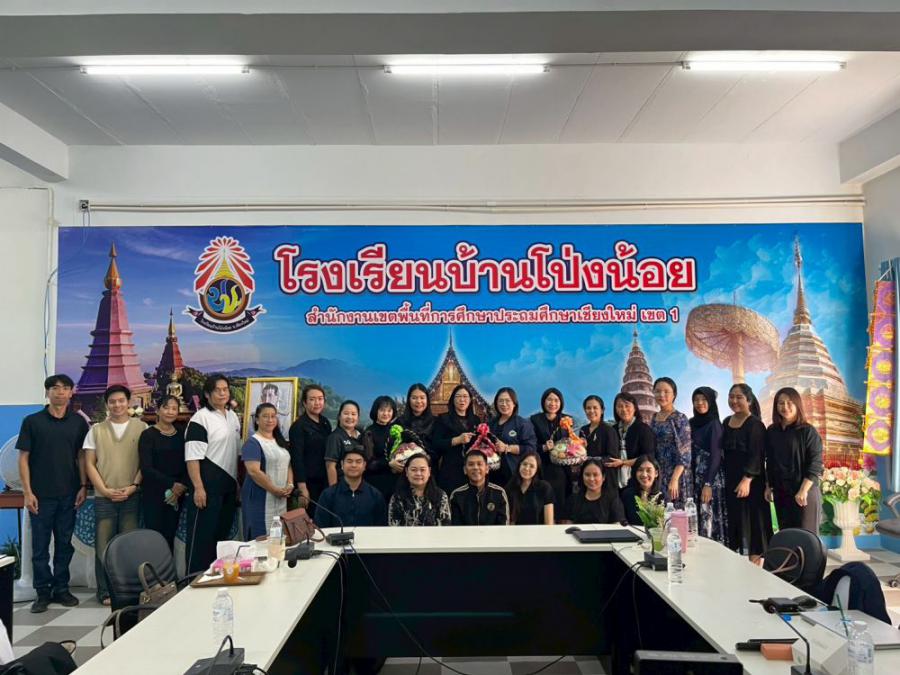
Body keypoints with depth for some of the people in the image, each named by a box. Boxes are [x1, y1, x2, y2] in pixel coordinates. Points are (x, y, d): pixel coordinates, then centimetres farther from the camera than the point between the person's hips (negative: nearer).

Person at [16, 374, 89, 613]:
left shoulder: (78, 422, 5)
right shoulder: (32, 421, -1)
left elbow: (81, 456, 8)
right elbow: (23, 458, -1)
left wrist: (83, 486, 1)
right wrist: (28, 492, -7)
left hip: (69, 494, 2)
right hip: (41, 495, -2)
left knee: (65, 543, 9)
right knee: (40, 545, 5)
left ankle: (61, 588, 20)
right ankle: (43, 591, 16)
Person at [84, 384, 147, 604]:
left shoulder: (141, 428, 4)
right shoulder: (96, 430, 8)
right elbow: (89, 464, 5)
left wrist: (133, 487, -8)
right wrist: (105, 490, -5)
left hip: (132, 496, -1)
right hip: (103, 497, 1)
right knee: (103, 545, 3)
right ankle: (105, 591, 13)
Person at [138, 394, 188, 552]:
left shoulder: (181, 435, 9)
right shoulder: (148, 435, -4)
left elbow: (187, 465, 8)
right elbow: (146, 469, -11)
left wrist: (182, 486, -9)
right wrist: (172, 484, -16)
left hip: (176, 496, 4)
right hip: (154, 495, -4)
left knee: (169, 537, 7)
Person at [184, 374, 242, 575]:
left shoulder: (233, 416, 14)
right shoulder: (200, 418, -10)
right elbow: (192, 456, -16)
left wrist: (238, 482, 17)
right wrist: (198, 488, -20)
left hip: (229, 485, 8)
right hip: (208, 485, -8)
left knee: (223, 532, 13)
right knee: (202, 534, -2)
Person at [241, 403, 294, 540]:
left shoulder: (280, 441, 15)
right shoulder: (253, 442, -9)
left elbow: (288, 466, 18)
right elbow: (254, 472, -19)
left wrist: (290, 485, 0)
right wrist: (275, 490, -17)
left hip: (281, 499, 7)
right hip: (260, 499, -7)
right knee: (261, 538, -5)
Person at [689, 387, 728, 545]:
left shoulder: (714, 424, -9)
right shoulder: (693, 423, 10)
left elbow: (716, 455, -13)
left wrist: (708, 484, -18)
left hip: (712, 478, -6)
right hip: (696, 477, 6)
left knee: (710, 517, -5)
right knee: (698, 518, 7)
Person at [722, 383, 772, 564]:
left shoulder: (755, 424, -10)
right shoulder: (727, 422, 11)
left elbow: (756, 455, -16)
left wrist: (747, 480, -23)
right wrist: (723, 479, 14)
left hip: (750, 482, -7)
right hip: (730, 481, 7)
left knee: (753, 520, -1)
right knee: (734, 520, 10)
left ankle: (756, 564, 6)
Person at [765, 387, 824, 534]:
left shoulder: (808, 431, -9)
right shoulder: (771, 431, 7)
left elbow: (815, 464, -13)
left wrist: (803, 490, -19)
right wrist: (768, 486, 12)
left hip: (804, 492, -5)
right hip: (780, 492, 5)